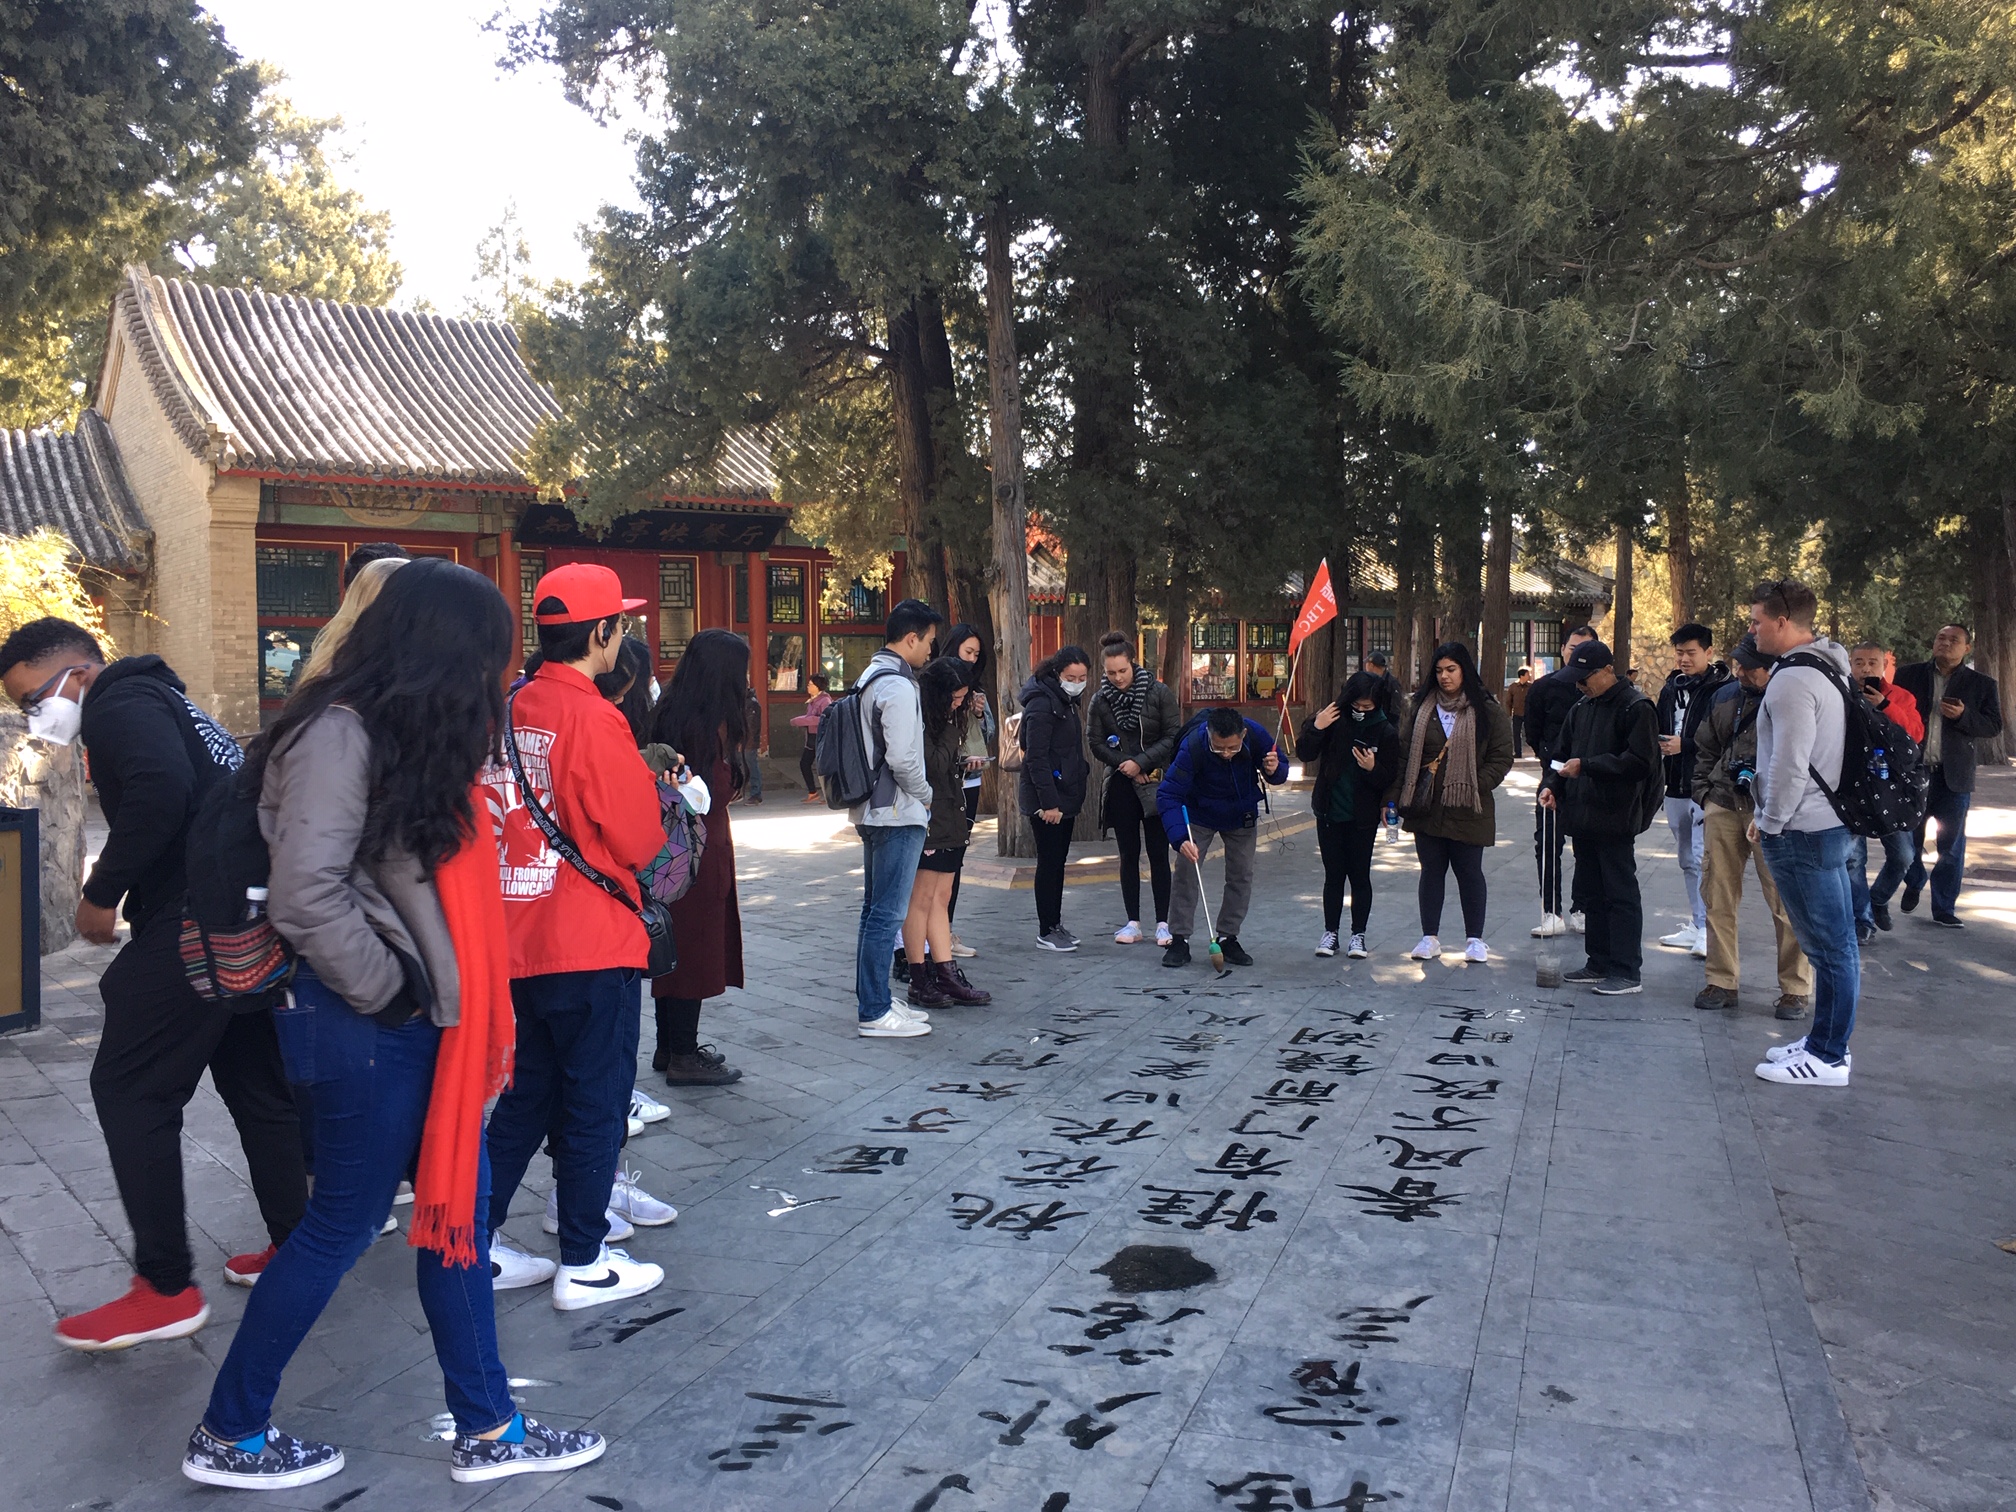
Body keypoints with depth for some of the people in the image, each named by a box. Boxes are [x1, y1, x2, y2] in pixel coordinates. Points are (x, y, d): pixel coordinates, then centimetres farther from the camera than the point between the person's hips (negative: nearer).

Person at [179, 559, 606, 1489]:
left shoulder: (407, 738, 11)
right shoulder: (340, 734, -18)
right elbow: (307, 897, -25)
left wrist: (451, 996, 8)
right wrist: (386, 991, -14)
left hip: (421, 1014, 9)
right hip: (368, 1026, -9)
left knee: (459, 1207, 13)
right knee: (342, 1223, 5)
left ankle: (488, 1430, 25)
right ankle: (228, 1436, 26)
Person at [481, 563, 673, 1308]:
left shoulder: (510, 709, 5)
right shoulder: (593, 720, -18)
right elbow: (640, 839, -14)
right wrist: (654, 792, 7)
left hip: (523, 940, 7)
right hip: (592, 944, -7)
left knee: (531, 1094, 19)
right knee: (596, 1101, 5)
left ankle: (478, 1242, 25)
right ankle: (583, 1265, 14)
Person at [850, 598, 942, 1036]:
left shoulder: (870, 678, 14)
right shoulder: (898, 687, -17)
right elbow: (902, 759, -23)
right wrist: (926, 795, -7)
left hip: (874, 811, 11)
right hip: (898, 814, -10)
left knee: (875, 910, 15)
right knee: (887, 914, -6)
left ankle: (873, 1002, 23)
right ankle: (874, 1014, -1)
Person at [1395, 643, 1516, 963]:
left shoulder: (1488, 710, -2)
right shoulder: (1422, 708, 8)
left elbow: (1502, 758, -2)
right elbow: (1404, 753, 6)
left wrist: (1475, 786, -13)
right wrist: (1401, 793, -3)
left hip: (1468, 809, -3)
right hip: (1427, 807, 3)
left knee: (1469, 873, 6)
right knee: (1431, 870, 8)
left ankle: (1474, 939, 17)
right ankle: (1430, 937, 15)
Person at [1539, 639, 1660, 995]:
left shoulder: (1636, 707, -10)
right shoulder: (1581, 707, 15)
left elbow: (1640, 763, -18)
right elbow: (1561, 751, 21)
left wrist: (1586, 766, -19)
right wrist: (1551, 784, 2)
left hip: (1615, 819, -8)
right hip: (1581, 816, 8)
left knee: (1620, 894, -4)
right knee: (1591, 892, 13)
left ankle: (1627, 971, 1)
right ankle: (1600, 965, 22)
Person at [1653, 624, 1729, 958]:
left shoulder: (1722, 689, -10)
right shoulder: (1671, 688, 13)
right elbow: (1659, 732, 19)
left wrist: (1685, 745, -19)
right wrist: (1659, 746, -1)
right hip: (1676, 787, 8)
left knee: (1702, 860, -10)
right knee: (1687, 861, 14)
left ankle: (1708, 929, -5)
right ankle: (1696, 925, 23)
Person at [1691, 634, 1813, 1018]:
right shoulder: (1725, 696, 12)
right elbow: (1705, 749, 22)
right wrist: (1704, 793, 13)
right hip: (1723, 807, 6)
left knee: (1786, 903, -2)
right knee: (1718, 897, 6)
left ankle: (1796, 990, 9)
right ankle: (1722, 982, 16)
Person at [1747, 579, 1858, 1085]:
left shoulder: (1793, 679, -19)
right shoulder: (1828, 667, 13)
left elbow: (1789, 764, -22)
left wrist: (1769, 822, -10)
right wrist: (1773, 817, 21)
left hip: (1802, 833, -10)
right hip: (1833, 821, 10)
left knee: (1828, 946, -3)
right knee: (1836, 943, 15)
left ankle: (1827, 1058, 5)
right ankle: (1826, 1041, 26)